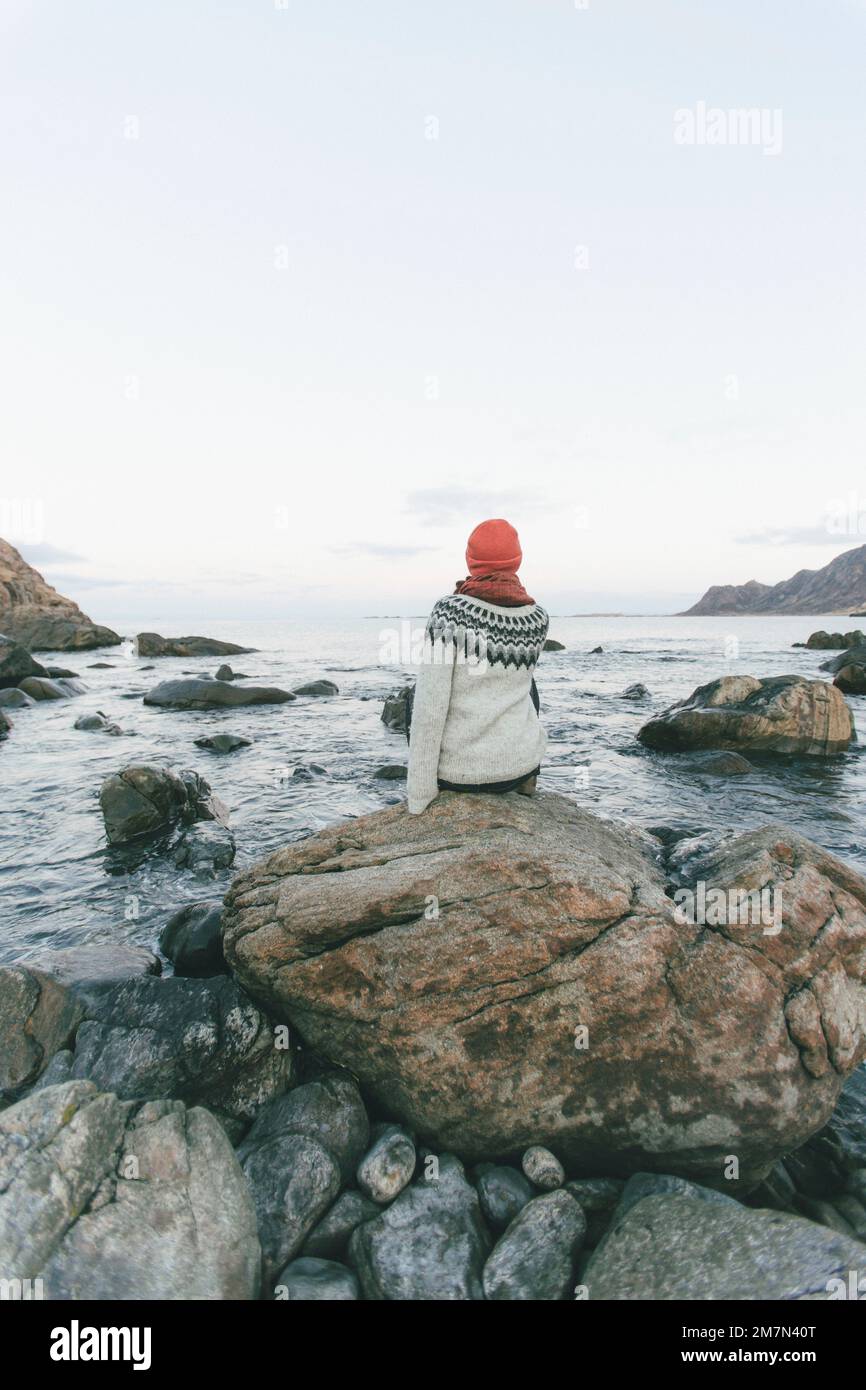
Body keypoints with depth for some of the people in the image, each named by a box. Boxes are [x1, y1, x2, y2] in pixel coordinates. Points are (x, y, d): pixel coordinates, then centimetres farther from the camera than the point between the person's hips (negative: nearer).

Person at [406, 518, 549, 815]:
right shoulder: (538, 617, -2)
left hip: (456, 770, -3)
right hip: (520, 762, 3)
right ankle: (526, 779, 37)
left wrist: (419, 796, -12)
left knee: (417, 694, 27)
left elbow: (429, 708, -19)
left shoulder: (450, 610, -16)